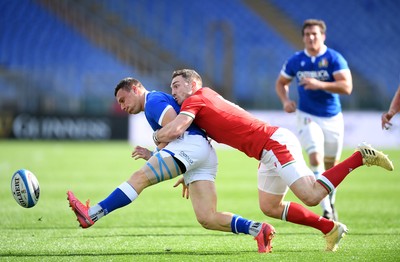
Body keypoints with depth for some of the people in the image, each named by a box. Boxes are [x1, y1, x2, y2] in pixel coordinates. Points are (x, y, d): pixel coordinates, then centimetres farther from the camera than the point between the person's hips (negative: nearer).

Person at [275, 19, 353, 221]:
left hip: (332, 118, 0)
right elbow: (281, 82, 15)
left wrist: (320, 84, -30)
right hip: (307, 117, 0)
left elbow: (347, 86, -19)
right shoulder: (295, 61, 0)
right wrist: (285, 100, -5)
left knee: (331, 165, 12)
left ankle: (330, 202, 38)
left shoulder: (334, 59, -9)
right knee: (316, 158, -21)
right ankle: (326, 210, -23)